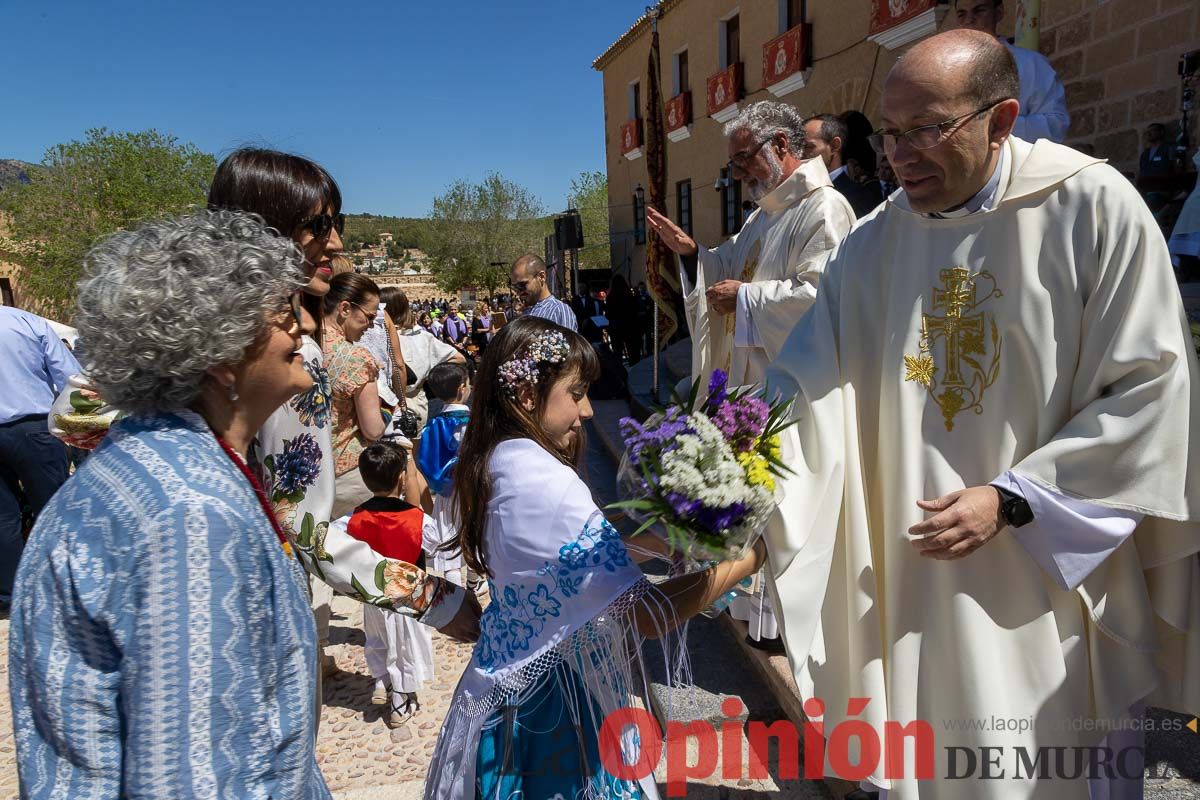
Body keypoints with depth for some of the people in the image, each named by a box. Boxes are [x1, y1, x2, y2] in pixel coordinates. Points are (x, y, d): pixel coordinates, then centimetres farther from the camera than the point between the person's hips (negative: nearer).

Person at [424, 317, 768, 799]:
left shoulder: (495, 463, -1)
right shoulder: (546, 483, -29)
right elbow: (649, 614, -29)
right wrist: (744, 560, -18)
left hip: (509, 676, 9)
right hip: (553, 693, -9)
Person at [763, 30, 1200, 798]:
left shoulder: (1093, 207, -11)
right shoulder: (871, 246, 0)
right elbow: (805, 388, -6)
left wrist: (1011, 500, -17)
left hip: (1054, 578, -2)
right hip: (916, 570, 3)